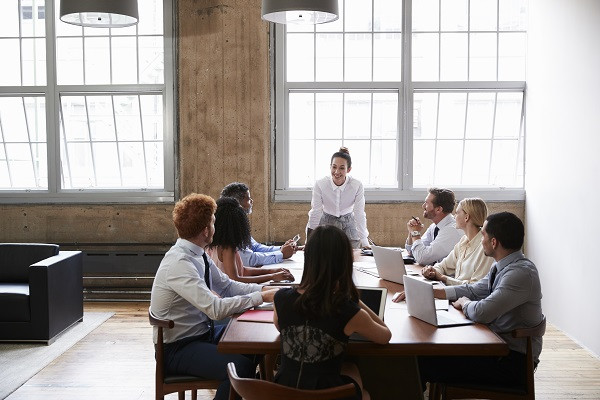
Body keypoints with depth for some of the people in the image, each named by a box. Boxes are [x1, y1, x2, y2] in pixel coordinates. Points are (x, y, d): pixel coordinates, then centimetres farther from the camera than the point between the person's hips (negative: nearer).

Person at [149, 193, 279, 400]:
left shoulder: (198, 255, 1)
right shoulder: (179, 264, -26)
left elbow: (227, 286, 8)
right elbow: (216, 309, -31)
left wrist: (264, 289, -4)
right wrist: (261, 297, -23)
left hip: (203, 333, 9)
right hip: (177, 348, -9)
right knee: (241, 366, -28)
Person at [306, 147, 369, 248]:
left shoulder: (357, 186, -22)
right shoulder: (320, 185, -22)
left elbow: (360, 215, -18)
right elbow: (315, 213, -15)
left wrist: (365, 243, -20)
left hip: (348, 224, 1)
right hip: (326, 223, 0)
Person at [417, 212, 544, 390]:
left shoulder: (521, 273, -25)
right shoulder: (502, 266, 6)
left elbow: (481, 313, -31)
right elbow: (474, 290, 16)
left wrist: (463, 302, -8)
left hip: (513, 361, -9)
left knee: (426, 363, -15)